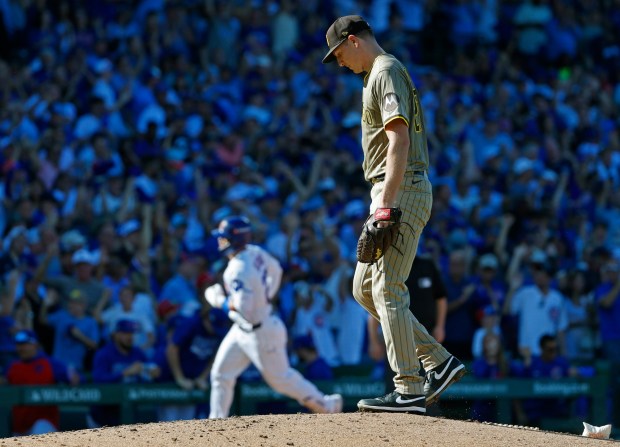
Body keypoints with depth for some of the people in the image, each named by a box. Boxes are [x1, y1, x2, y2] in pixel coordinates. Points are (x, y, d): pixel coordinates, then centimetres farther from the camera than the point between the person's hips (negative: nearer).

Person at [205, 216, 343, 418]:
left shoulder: (239, 271, -29)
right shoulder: (255, 252, -3)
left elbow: (245, 309, -33)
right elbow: (276, 269, 13)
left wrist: (219, 301, -19)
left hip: (260, 331, -9)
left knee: (281, 378, 6)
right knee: (220, 374, 6)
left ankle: (327, 405, 20)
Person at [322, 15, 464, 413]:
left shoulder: (387, 72, -10)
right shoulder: (381, 74, 23)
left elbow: (399, 141, -21)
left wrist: (385, 206, -27)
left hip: (402, 191, -11)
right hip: (394, 195, 11)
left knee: (388, 288, -12)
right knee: (365, 288, 12)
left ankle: (409, 391, -12)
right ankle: (439, 363, 10)